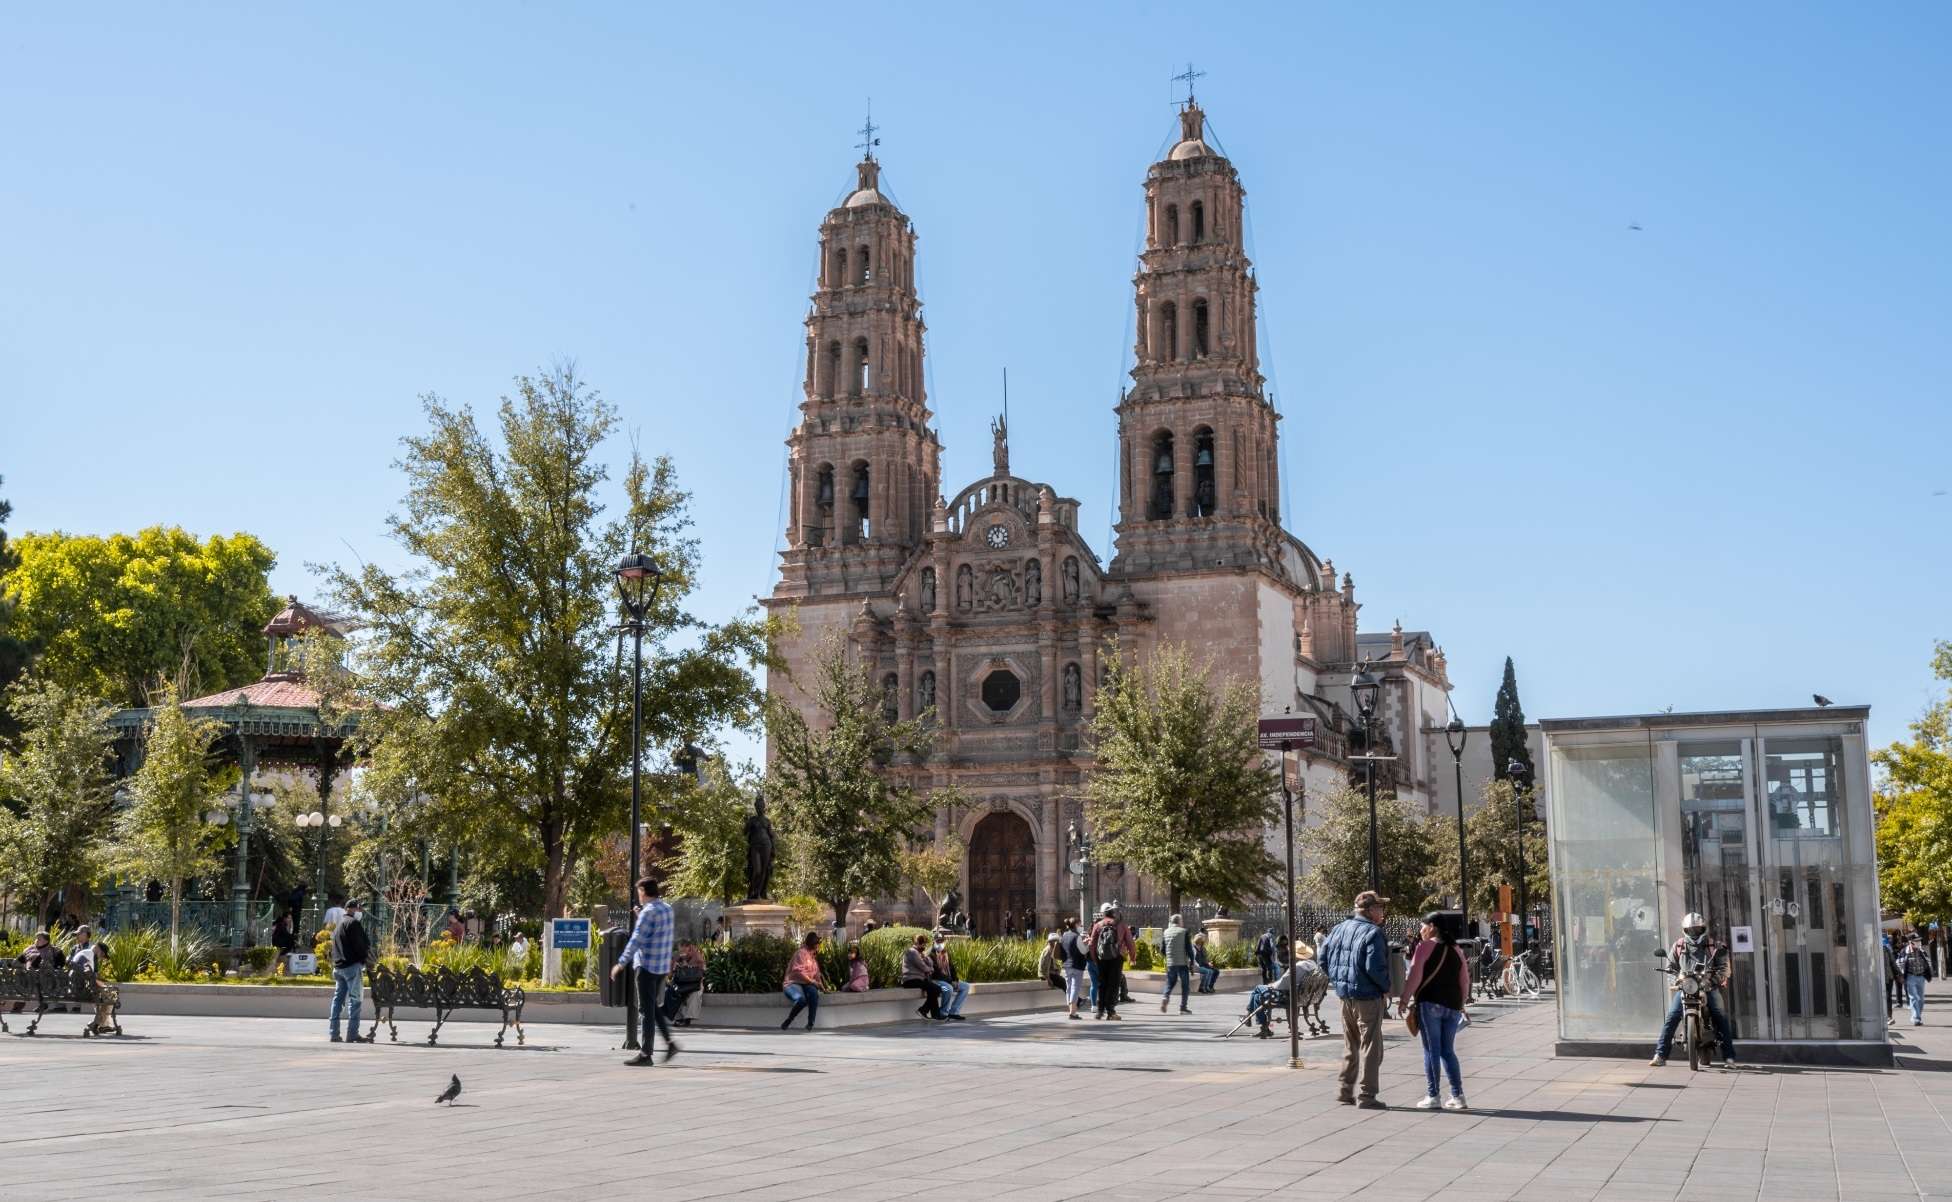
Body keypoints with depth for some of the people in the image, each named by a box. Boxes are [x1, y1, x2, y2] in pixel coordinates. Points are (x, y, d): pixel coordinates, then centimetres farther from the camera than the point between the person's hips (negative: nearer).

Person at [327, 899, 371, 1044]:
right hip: (352, 966, -9)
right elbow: (363, 944, -15)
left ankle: (334, 1033, 10)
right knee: (354, 1000, -6)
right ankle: (352, 1034, -9)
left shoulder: (338, 924, 21)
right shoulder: (354, 923, -8)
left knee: (338, 998, 10)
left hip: (338, 966, 9)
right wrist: (369, 946, 5)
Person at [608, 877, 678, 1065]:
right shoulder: (667, 908, 9)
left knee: (646, 1010, -2)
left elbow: (636, 940, -20)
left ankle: (646, 1054, 1)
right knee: (653, 1006, 20)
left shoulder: (648, 912, -16)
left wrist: (621, 963, -19)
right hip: (663, 966, 8)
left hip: (647, 966, -8)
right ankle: (669, 1042, 9)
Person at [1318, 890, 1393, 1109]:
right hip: (1367, 996, -8)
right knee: (1370, 1046, 1)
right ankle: (1367, 1096, 2)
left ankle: (1345, 1090, 22)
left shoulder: (1340, 928, 8)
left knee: (1350, 1044, 19)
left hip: (1345, 995, 8)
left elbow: (1322, 956, 11)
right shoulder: (1373, 933, -17)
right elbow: (1374, 967, -25)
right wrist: (1386, 986, -8)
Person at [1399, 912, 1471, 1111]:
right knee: (1448, 1050, 12)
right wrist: (1461, 1003, 23)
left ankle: (1432, 1096, 1)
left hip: (1430, 1003, -5)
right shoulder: (1456, 950, 13)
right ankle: (1458, 1096, 9)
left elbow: (1414, 975, -11)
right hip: (1453, 1005, 6)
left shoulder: (1425, 946, -5)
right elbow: (1465, 980, 14)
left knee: (1431, 1050, 0)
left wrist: (1404, 1000, -6)